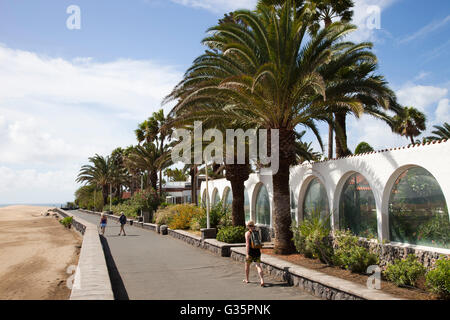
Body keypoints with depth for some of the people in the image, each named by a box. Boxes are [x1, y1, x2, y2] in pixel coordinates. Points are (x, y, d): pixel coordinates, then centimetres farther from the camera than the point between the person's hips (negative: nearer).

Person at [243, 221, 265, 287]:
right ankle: (262, 281, -21)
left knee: (247, 264, 19)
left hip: (251, 251, -4)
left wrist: (247, 254, -18)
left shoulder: (247, 233, -5)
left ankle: (246, 279, 32)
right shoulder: (257, 232, 11)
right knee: (258, 266, -2)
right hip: (257, 251, 4)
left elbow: (247, 244, -14)